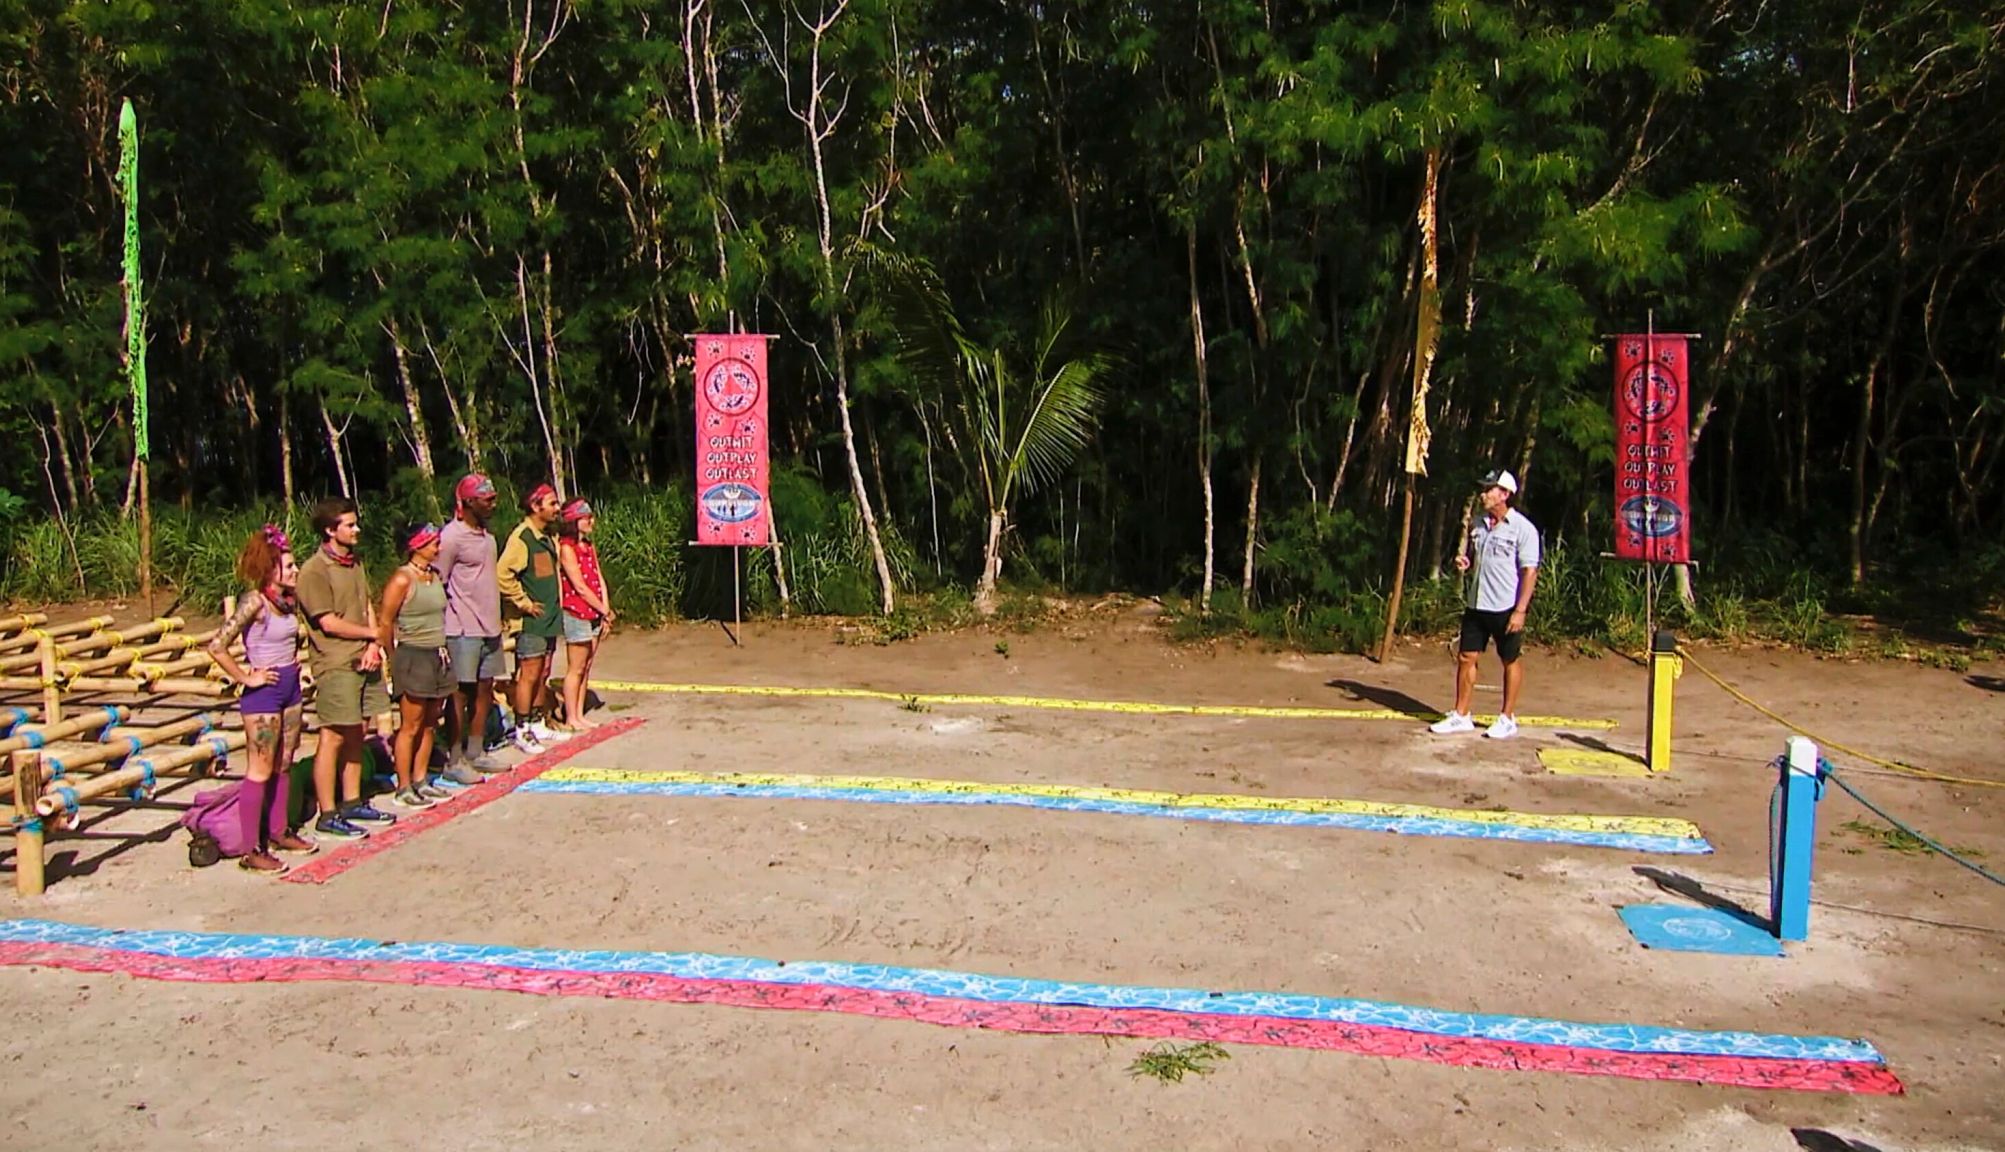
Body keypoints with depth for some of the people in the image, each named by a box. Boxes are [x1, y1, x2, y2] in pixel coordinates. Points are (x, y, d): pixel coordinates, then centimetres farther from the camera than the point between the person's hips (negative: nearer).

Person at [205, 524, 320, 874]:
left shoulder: (288, 600, 7)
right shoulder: (254, 601, -17)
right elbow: (217, 646, -26)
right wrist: (246, 677, -18)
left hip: (290, 688, 8)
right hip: (263, 693, -8)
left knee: (283, 766, 16)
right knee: (261, 771, -3)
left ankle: (279, 832, 28)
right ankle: (251, 851, 3)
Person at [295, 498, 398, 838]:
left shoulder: (355, 562, 12)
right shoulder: (315, 571, -13)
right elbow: (330, 624, -16)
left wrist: (373, 645, -3)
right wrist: (374, 634, -4)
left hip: (365, 660, 8)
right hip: (336, 665, -8)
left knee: (355, 734, 14)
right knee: (334, 737, -4)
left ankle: (352, 803, 24)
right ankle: (327, 816, 2)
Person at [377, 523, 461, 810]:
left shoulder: (435, 576, 10)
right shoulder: (402, 579, -13)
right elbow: (385, 622, -11)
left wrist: (442, 649, 9)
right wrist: (395, 659, -4)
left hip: (438, 655, 7)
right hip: (413, 657, -7)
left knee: (429, 724, 12)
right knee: (411, 726, -2)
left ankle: (420, 781, 21)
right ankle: (403, 789, 5)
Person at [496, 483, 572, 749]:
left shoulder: (550, 535, 12)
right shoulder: (522, 536, -15)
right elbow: (502, 574, -25)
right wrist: (524, 603, -19)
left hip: (549, 617, 8)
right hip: (530, 620, -8)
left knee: (543, 676, 14)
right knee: (529, 675, -4)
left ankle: (538, 726, 23)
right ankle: (522, 732, 3)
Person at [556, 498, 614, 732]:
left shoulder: (589, 546, 13)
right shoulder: (566, 548, -12)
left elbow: (599, 579, 10)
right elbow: (580, 586, -15)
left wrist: (605, 610, -1)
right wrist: (605, 610, -9)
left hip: (594, 614, 8)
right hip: (576, 614, -8)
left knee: (586, 668, 11)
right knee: (576, 669, -1)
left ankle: (580, 715, 19)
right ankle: (571, 718, 7)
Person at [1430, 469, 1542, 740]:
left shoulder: (1523, 529, -11)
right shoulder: (1478, 524, 8)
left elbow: (1530, 572, -13)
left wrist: (1520, 610, -18)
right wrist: (1463, 562, -2)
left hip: (1506, 608, -6)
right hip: (1477, 605, 6)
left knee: (1510, 661, 7)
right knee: (1466, 657, 6)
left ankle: (1508, 719, 18)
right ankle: (1461, 716, 15)